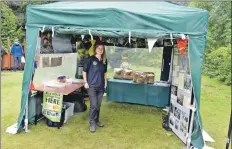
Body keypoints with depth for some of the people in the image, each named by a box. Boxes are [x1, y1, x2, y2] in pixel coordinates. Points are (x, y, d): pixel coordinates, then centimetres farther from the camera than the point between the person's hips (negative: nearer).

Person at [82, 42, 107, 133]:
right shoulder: (90, 59, -8)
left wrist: (105, 81, 13)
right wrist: (85, 82, -8)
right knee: (93, 105, -7)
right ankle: (92, 123, 7)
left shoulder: (104, 61, 6)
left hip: (101, 86, 5)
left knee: (98, 105, 14)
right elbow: (84, 71, -4)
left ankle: (97, 120, 31)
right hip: (92, 86, -5)